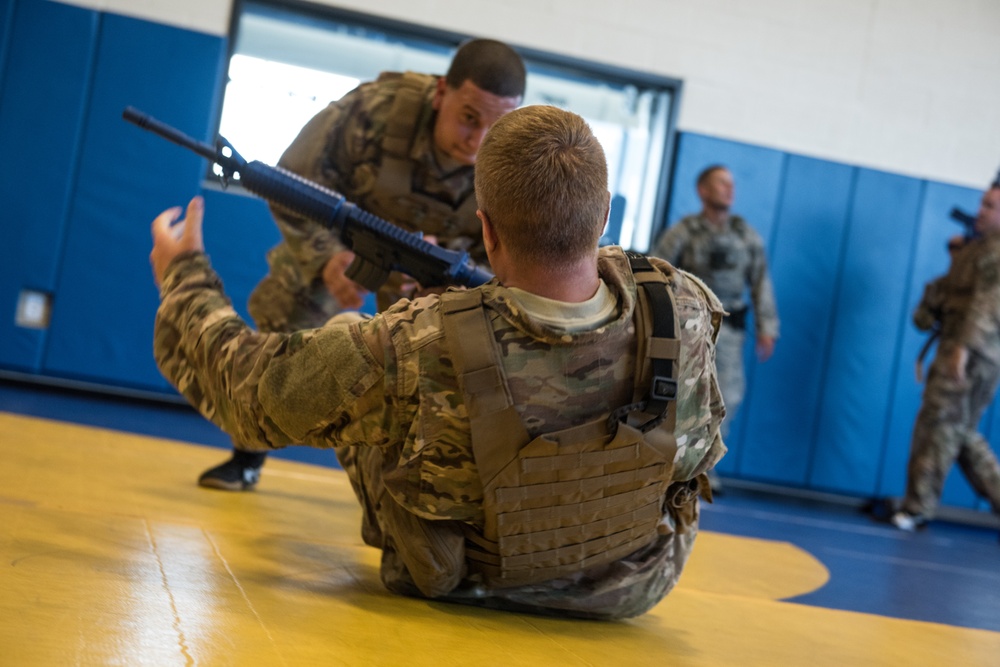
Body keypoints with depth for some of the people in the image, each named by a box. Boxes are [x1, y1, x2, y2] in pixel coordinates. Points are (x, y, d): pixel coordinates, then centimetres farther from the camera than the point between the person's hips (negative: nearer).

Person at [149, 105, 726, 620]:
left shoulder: (409, 357, -37)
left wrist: (184, 274, 1)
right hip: (633, 592, 2)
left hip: (459, 594, -1)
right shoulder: (686, 313, -29)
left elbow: (245, 387, -19)